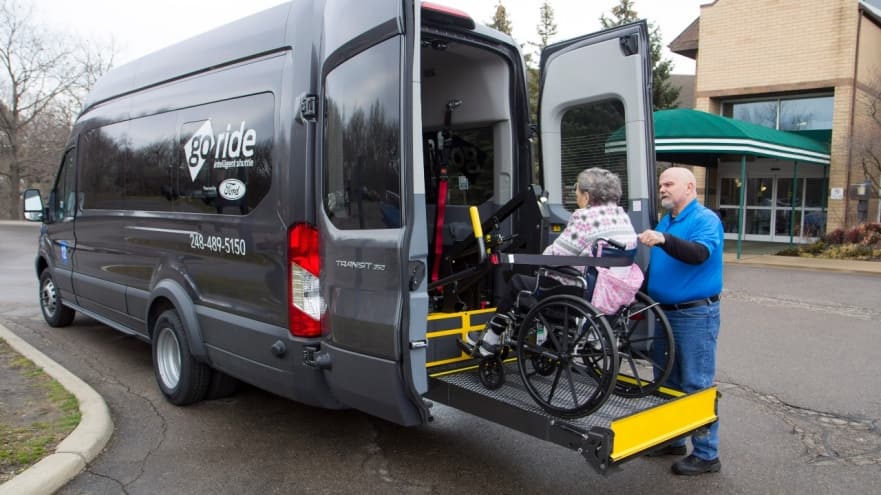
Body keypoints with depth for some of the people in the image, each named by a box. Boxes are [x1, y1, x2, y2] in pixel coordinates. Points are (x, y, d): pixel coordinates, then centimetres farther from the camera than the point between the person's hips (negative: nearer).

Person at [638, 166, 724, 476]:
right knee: (667, 381, 16)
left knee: (697, 385, -3)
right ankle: (672, 440, 30)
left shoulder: (705, 219, -10)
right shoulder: (665, 221, 14)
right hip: (665, 312, 8)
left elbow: (701, 253, -28)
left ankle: (706, 455, 8)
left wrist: (664, 239, -42)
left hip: (695, 314, -8)